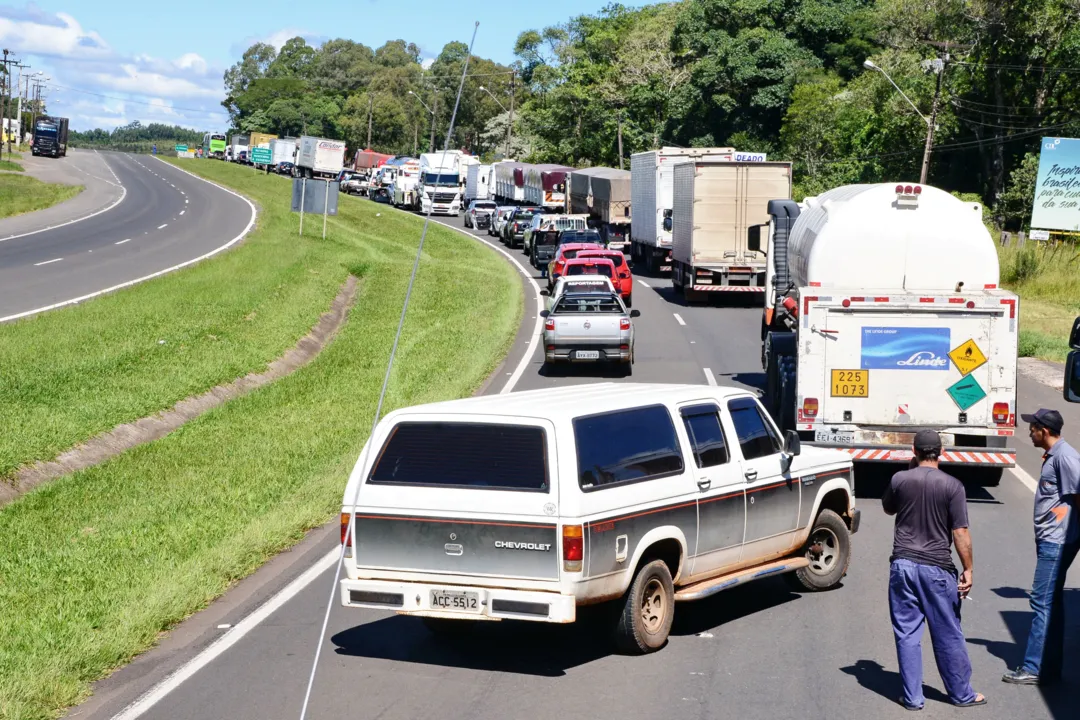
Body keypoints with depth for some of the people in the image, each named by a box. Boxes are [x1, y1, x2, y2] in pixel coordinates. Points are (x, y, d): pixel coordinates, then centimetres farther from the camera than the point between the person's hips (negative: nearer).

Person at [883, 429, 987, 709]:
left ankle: (912, 697, 11)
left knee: (907, 633, 8)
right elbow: (960, 532, -10)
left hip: (903, 564, 1)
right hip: (937, 568, -1)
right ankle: (962, 694, 21)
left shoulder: (900, 479, -3)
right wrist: (968, 570, -2)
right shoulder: (952, 485, -8)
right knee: (948, 635, 10)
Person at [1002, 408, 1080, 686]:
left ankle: (1035, 669, -4)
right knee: (1051, 603, 12)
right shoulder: (1052, 456, 14)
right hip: (1049, 540, 10)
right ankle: (1050, 667, 18)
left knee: (1043, 602, -8)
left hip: (1058, 542, -10)